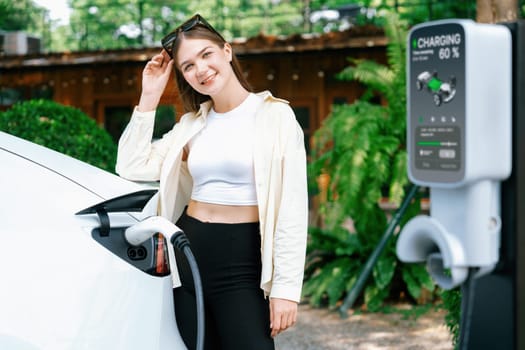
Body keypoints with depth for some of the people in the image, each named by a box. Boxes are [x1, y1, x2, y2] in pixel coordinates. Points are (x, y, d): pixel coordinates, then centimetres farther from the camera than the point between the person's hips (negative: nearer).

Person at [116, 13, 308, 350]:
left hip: (243, 261, -5)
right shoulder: (191, 124, 11)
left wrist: (286, 287, -14)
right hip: (189, 253, 5)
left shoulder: (274, 115, -5)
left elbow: (292, 209, -9)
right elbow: (132, 167, 4)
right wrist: (149, 97, 3)